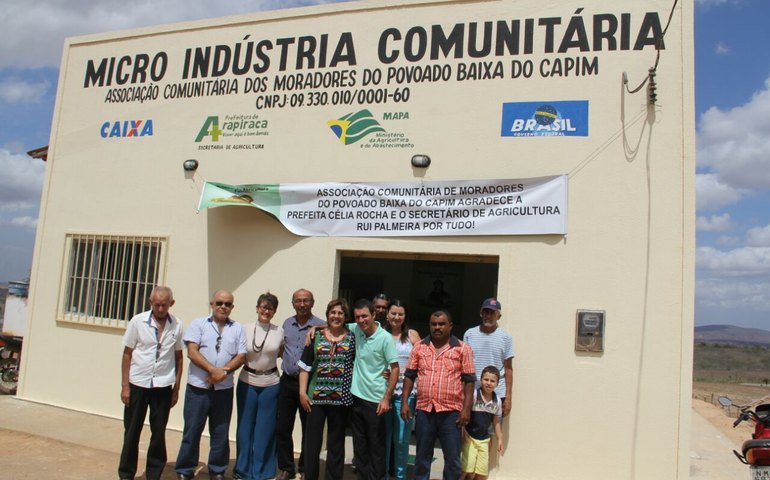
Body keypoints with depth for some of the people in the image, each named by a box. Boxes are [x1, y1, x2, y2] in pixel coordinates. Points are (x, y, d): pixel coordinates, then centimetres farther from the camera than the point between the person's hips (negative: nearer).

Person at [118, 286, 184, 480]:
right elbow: (127, 354, -1)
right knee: (132, 432, 10)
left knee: (159, 434, 9)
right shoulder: (137, 321, -4)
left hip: (163, 386, 1)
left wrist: (176, 388, 3)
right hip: (137, 384, 0)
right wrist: (125, 385, -3)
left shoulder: (177, 326, -2)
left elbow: (178, 357, 4)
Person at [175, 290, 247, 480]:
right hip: (198, 387, -2)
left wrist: (224, 372, -15)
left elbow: (241, 356, 1)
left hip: (224, 389, 2)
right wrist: (213, 370, -19)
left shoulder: (238, 329, 6)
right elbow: (192, 352, -9)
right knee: (192, 430, 5)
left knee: (221, 433, 11)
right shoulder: (198, 324, 1)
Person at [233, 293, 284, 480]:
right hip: (247, 382, 0)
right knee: (245, 426, 10)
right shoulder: (246, 329, -2)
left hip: (270, 384, 0)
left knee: (265, 428, 7)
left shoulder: (280, 331, -2)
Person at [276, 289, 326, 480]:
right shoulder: (287, 323, 8)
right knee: (282, 428, 9)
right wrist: (288, 361, 10)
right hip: (287, 381, 5)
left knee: (309, 430, 8)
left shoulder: (321, 326, -8)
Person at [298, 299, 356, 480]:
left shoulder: (352, 338, 1)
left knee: (336, 444, 11)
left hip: (341, 398, 0)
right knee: (312, 441, 7)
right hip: (316, 396, 1)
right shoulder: (316, 336, 2)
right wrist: (302, 392, -3)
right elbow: (305, 365, 2)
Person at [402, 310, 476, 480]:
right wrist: (404, 402, 2)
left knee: (452, 459, 4)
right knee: (422, 457, 13)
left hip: (451, 412, -2)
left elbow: (469, 380, -1)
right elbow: (409, 375, 9)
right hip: (424, 410, 2)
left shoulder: (462, 349, 0)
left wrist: (466, 409, -8)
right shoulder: (419, 347, 7)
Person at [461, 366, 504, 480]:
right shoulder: (473, 395, -15)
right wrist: (463, 432, -16)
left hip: (484, 439, 5)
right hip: (469, 437, -5)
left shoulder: (497, 401, 1)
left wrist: (500, 439, 9)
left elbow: (496, 422, 11)